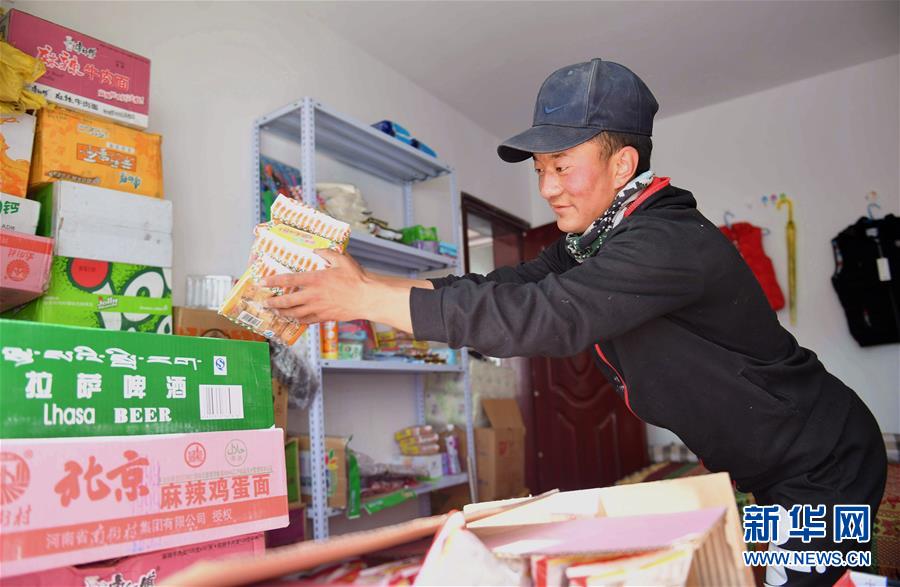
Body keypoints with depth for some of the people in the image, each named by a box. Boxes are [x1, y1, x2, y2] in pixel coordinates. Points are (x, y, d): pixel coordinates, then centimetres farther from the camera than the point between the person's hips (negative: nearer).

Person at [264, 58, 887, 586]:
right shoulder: (594, 242, -1)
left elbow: (536, 316, -40)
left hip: (825, 467, -8)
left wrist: (364, 300, -36)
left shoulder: (668, 242, -31)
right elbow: (507, 287, -8)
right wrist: (367, 282, -17)